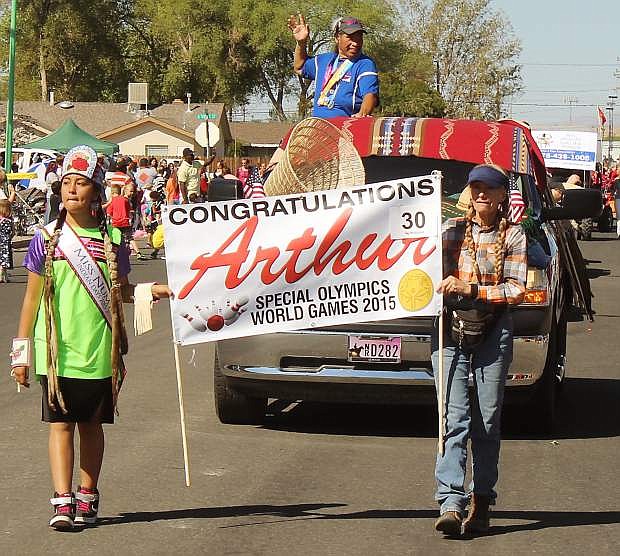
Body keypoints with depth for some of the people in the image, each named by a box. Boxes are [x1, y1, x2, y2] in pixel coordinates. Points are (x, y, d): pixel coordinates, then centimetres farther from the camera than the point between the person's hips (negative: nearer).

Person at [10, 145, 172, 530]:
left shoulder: (111, 239, 5)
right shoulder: (47, 238, 1)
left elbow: (121, 291, 15)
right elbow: (32, 296, 5)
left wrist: (154, 290, -4)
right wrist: (21, 351, 2)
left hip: (99, 351, 2)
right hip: (56, 351, -2)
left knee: (92, 424, 9)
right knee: (61, 423, -4)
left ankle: (87, 499, 20)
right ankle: (63, 502, -7)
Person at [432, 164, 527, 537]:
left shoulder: (513, 236, 4)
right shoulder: (453, 229, 8)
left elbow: (516, 290, -4)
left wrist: (470, 289, -15)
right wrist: (446, 289, -11)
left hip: (494, 334, 0)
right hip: (450, 331, 0)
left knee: (487, 422, 3)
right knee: (454, 418, -10)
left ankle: (482, 502, 10)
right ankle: (451, 502, -17)